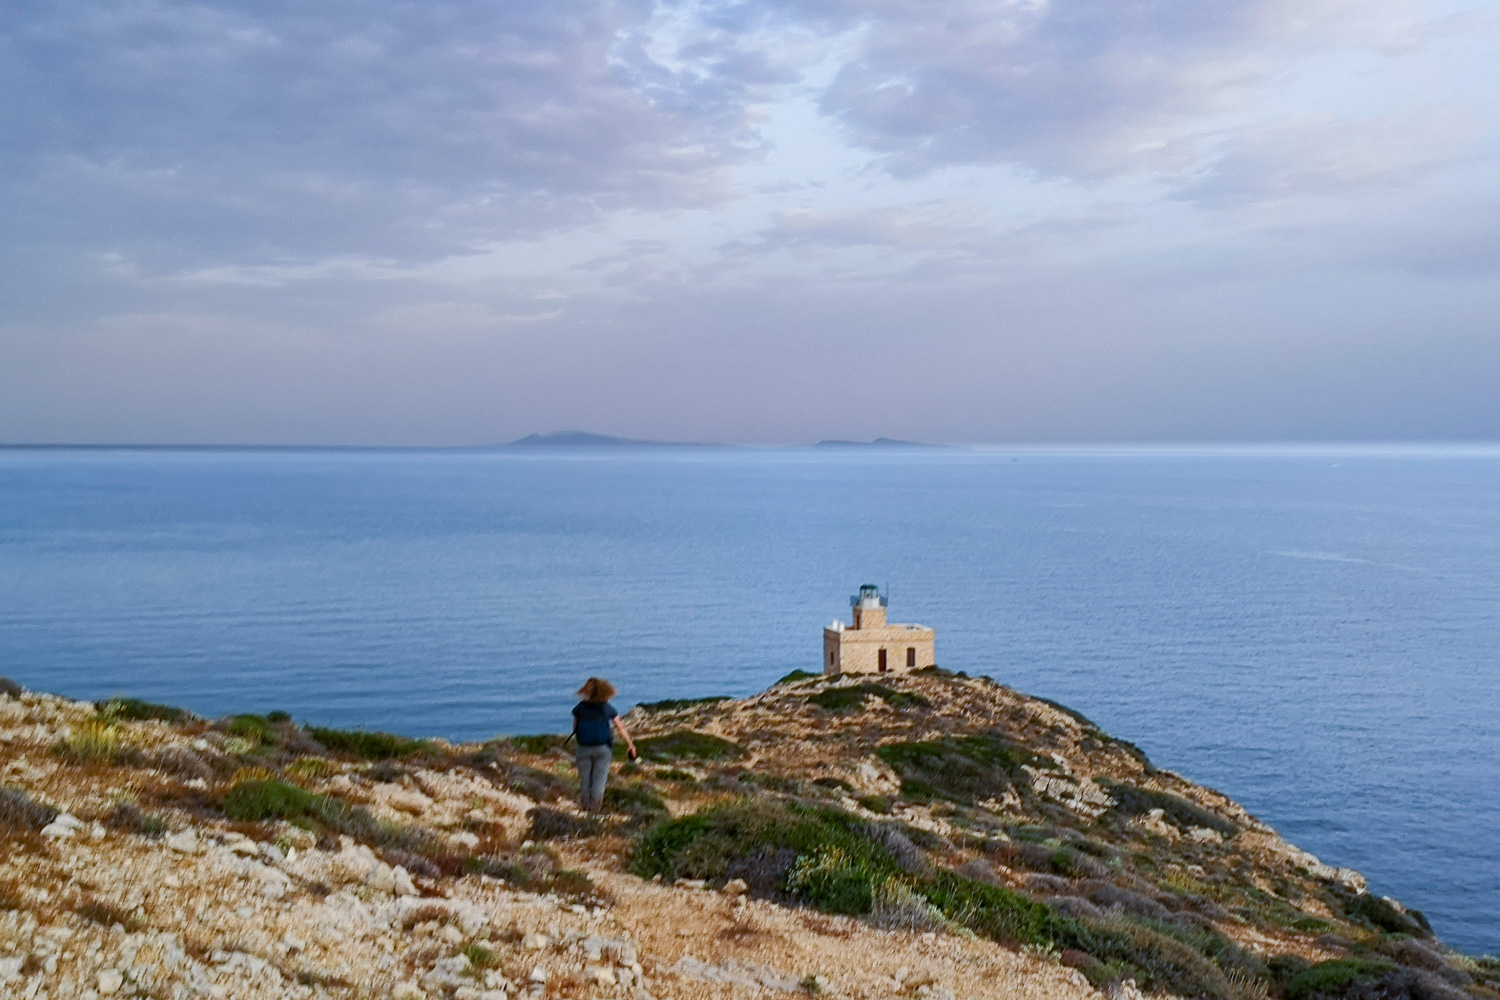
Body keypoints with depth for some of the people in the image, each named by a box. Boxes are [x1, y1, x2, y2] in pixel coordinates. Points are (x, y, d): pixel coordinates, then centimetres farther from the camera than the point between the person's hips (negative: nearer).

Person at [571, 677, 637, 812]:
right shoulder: (607, 709, -11)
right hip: (603, 749, -1)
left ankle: (586, 805, 27)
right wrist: (631, 745, 5)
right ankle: (596, 806, 11)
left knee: (584, 777, 16)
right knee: (599, 777, 10)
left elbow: (574, 728, -2)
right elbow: (621, 728, -5)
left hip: (584, 749, 1)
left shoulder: (579, 708, -10)